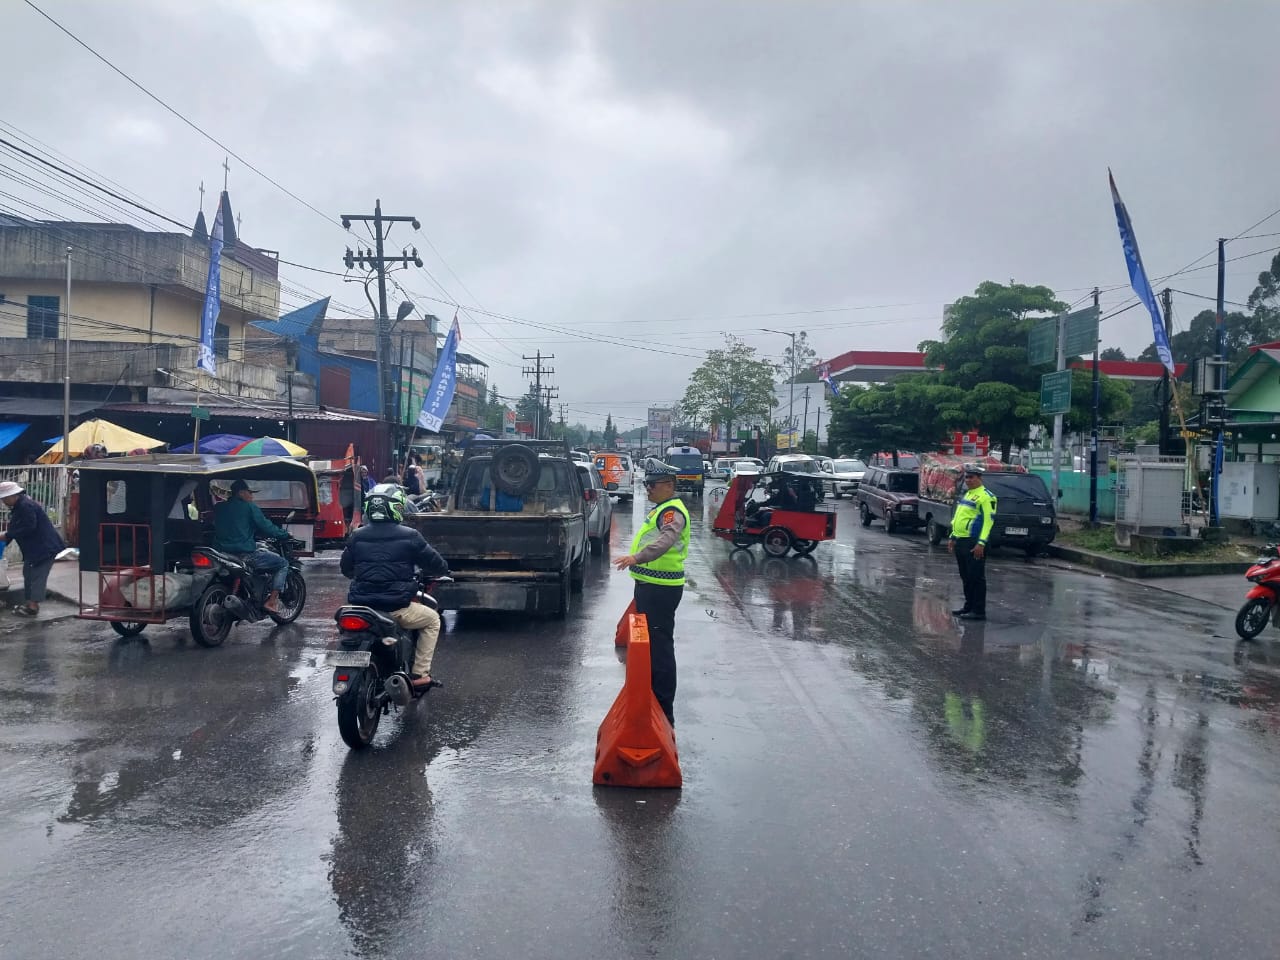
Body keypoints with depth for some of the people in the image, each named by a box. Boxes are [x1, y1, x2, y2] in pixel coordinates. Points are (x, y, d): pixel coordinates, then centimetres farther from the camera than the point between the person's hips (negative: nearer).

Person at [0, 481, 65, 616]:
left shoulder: (26, 506, -21)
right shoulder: (18, 506, 12)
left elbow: (28, 528, -25)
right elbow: (16, 528, 16)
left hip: (44, 547, -11)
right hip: (33, 548, 11)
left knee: (37, 575, -8)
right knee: (29, 573, 16)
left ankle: (33, 606, -6)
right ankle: (30, 603, 22)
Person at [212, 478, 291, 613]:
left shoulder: (218, 508, 14)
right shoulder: (249, 507, -4)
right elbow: (266, 527, -7)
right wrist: (285, 534, 9)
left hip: (221, 551, 7)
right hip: (245, 554, -7)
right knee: (283, 564, 6)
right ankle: (272, 601, -6)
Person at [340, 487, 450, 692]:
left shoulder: (357, 536, 5)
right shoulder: (409, 536, -7)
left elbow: (345, 569, 19)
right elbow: (435, 564, 2)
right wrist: (443, 571, 26)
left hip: (360, 605, 4)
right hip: (394, 608, -4)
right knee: (432, 619, 20)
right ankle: (419, 675, 13)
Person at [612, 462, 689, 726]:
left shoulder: (673, 511, -18)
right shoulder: (662, 508, 16)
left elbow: (665, 540, -38)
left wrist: (637, 557, -51)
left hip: (661, 590, -11)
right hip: (650, 586, 11)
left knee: (660, 646, -8)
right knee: (649, 642, 20)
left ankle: (663, 710, -4)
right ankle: (650, 696, 33)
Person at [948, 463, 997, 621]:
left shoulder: (986, 496, -11)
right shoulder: (966, 495, 19)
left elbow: (988, 520, -18)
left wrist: (981, 543, -24)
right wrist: (953, 538, 23)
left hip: (973, 543, -9)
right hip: (960, 541, 9)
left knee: (976, 577, -6)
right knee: (966, 577, 15)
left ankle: (979, 611, -2)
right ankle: (969, 606, 24)